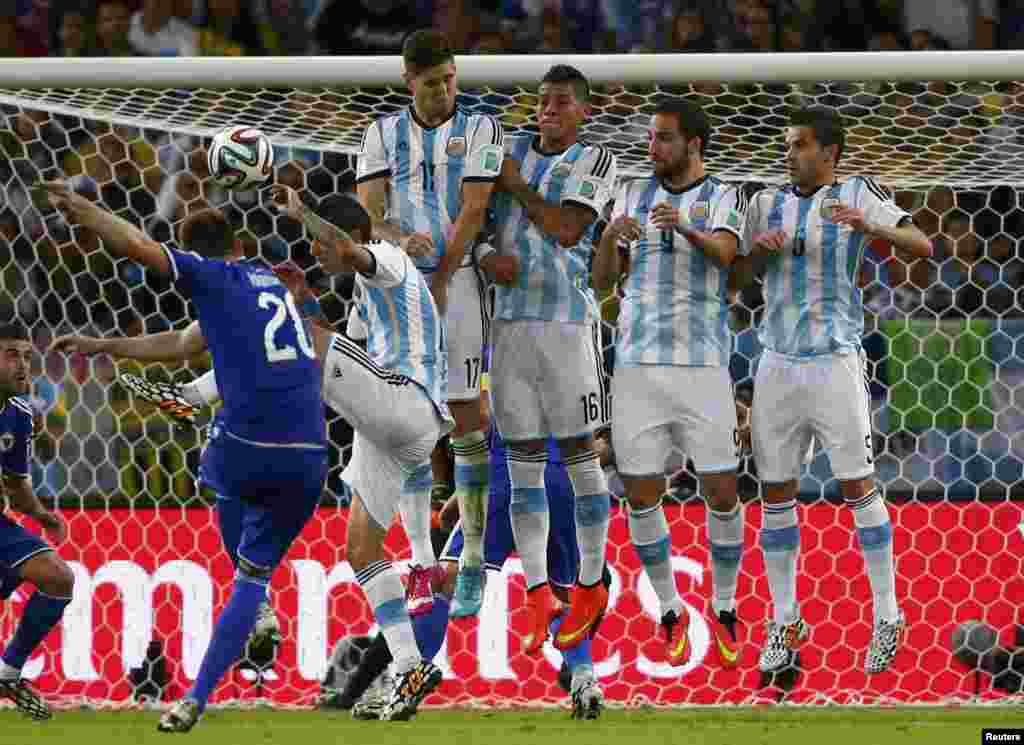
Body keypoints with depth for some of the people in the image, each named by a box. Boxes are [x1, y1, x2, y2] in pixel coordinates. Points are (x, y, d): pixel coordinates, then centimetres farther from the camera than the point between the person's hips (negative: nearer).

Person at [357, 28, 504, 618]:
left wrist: (439, 287, -13)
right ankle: (421, 567, 1)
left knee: (466, 418, -3)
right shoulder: (383, 134, 8)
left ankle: (473, 564, 2)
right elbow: (367, 210, -1)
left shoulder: (479, 129, 0)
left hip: (456, 281, -2)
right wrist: (399, 238, -23)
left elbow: (472, 212, -8)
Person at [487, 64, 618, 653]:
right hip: (510, 322, 4)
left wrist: (517, 187, -8)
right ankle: (538, 600, 8)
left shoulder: (595, 161, -1)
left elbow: (570, 230, -13)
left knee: (579, 456, 0)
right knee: (524, 465, 4)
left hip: (567, 322, -4)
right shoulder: (511, 151, 12)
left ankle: (590, 589, 12)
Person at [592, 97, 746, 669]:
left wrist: (685, 228, -45)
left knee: (722, 494, -3)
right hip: (639, 363, 2)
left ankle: (724, 611, 16)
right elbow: (604, 281, 2)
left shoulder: (724, 198, -1)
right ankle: (672, 613, 16)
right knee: (643, 497, 0)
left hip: (703, 365, -2)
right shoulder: (634, 195, 8)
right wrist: (610, 235, -20)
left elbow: (724, 253, -23)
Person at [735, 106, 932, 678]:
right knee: (777, 493, 5)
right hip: (778, 366, 4)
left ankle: (888, 616, 7)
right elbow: (738, 272, 13)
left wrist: (868, 226, -32)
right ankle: (786, 622, 16)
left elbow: (923, 246, -13)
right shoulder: (768, 203, 7)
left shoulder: (857, 195, -4)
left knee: (858, 486, -3)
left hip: (836, 362, -4)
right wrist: (762, 248, -11)